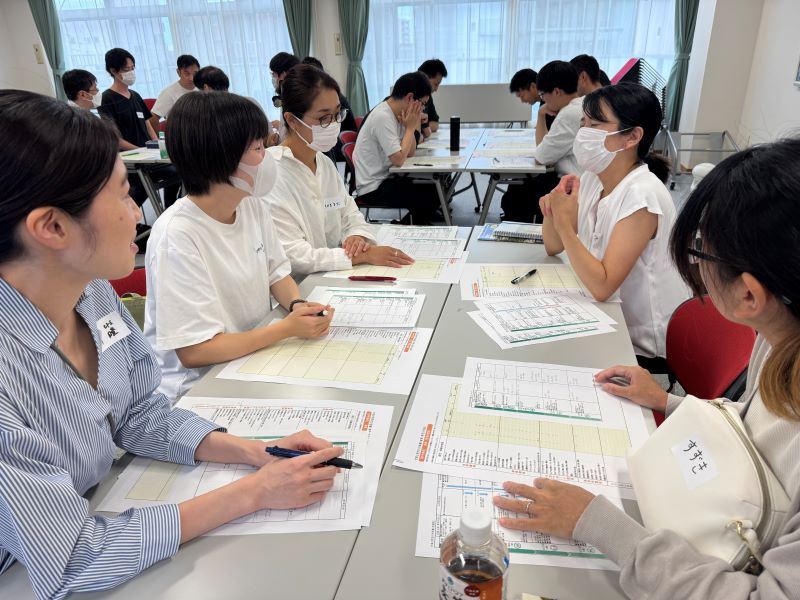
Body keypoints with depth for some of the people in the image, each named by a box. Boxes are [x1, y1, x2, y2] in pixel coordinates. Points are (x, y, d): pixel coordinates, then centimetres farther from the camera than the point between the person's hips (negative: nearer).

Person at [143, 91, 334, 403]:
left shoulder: (254, 206, -2)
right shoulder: (176, 236, -24)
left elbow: (276, 272, 12)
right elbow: (193, 351, -23)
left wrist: (298, 305, -9)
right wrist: (288, 328, -22)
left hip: (257, 353, 7)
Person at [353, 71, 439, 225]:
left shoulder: (396, 114, 8)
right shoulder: (382, 117, -21)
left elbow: (410, 153, 9)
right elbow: (399, 159, -24)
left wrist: (411, 126, -4)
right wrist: (410, 127, -13)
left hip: (385, 179, 9)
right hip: (373, 189, -9)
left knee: (435, 188, 7)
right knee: (432, 198, -12)